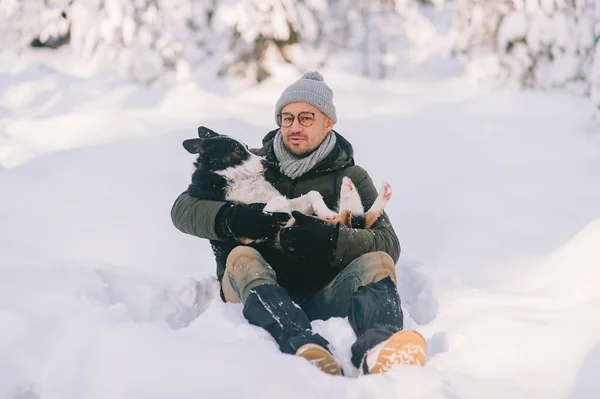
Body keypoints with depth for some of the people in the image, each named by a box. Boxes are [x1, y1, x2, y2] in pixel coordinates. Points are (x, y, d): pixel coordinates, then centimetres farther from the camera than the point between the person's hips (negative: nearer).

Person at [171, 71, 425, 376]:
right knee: (243, 256, -29)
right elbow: (183, 208, 5)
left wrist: (331, 238, -22)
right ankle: (304, 347, -61)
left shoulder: (351, 178, 14)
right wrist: (231, 218, -17)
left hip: (322, 299, 0)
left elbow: (389, 245, -3)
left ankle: (375, 350, -60)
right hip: (256, 297, 0)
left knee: (378, 261, -24)